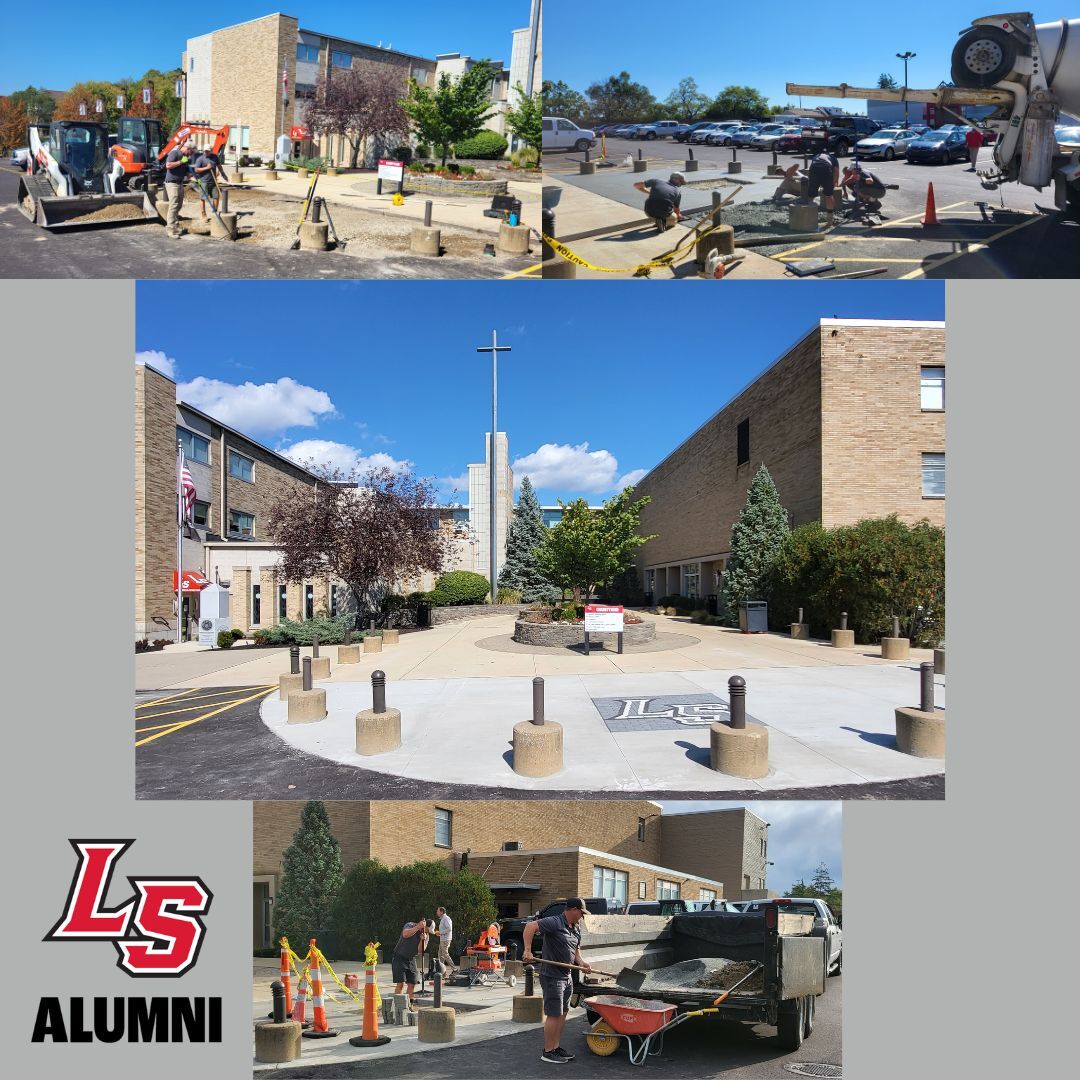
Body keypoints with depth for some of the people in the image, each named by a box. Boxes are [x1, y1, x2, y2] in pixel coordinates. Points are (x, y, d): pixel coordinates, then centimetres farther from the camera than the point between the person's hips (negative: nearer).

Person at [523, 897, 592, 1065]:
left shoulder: (576, 929, 10)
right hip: (551, 976, -9)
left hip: (567, 977, 9)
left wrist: (581, 962, 0)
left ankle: (556, 1047, 26)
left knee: (562, 1014, 15)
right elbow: (530, 926, -29)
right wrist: (528, 950, -34)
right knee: (554, 1014, -3)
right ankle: (547, 1052, 9)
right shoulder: (555, 923, -20)